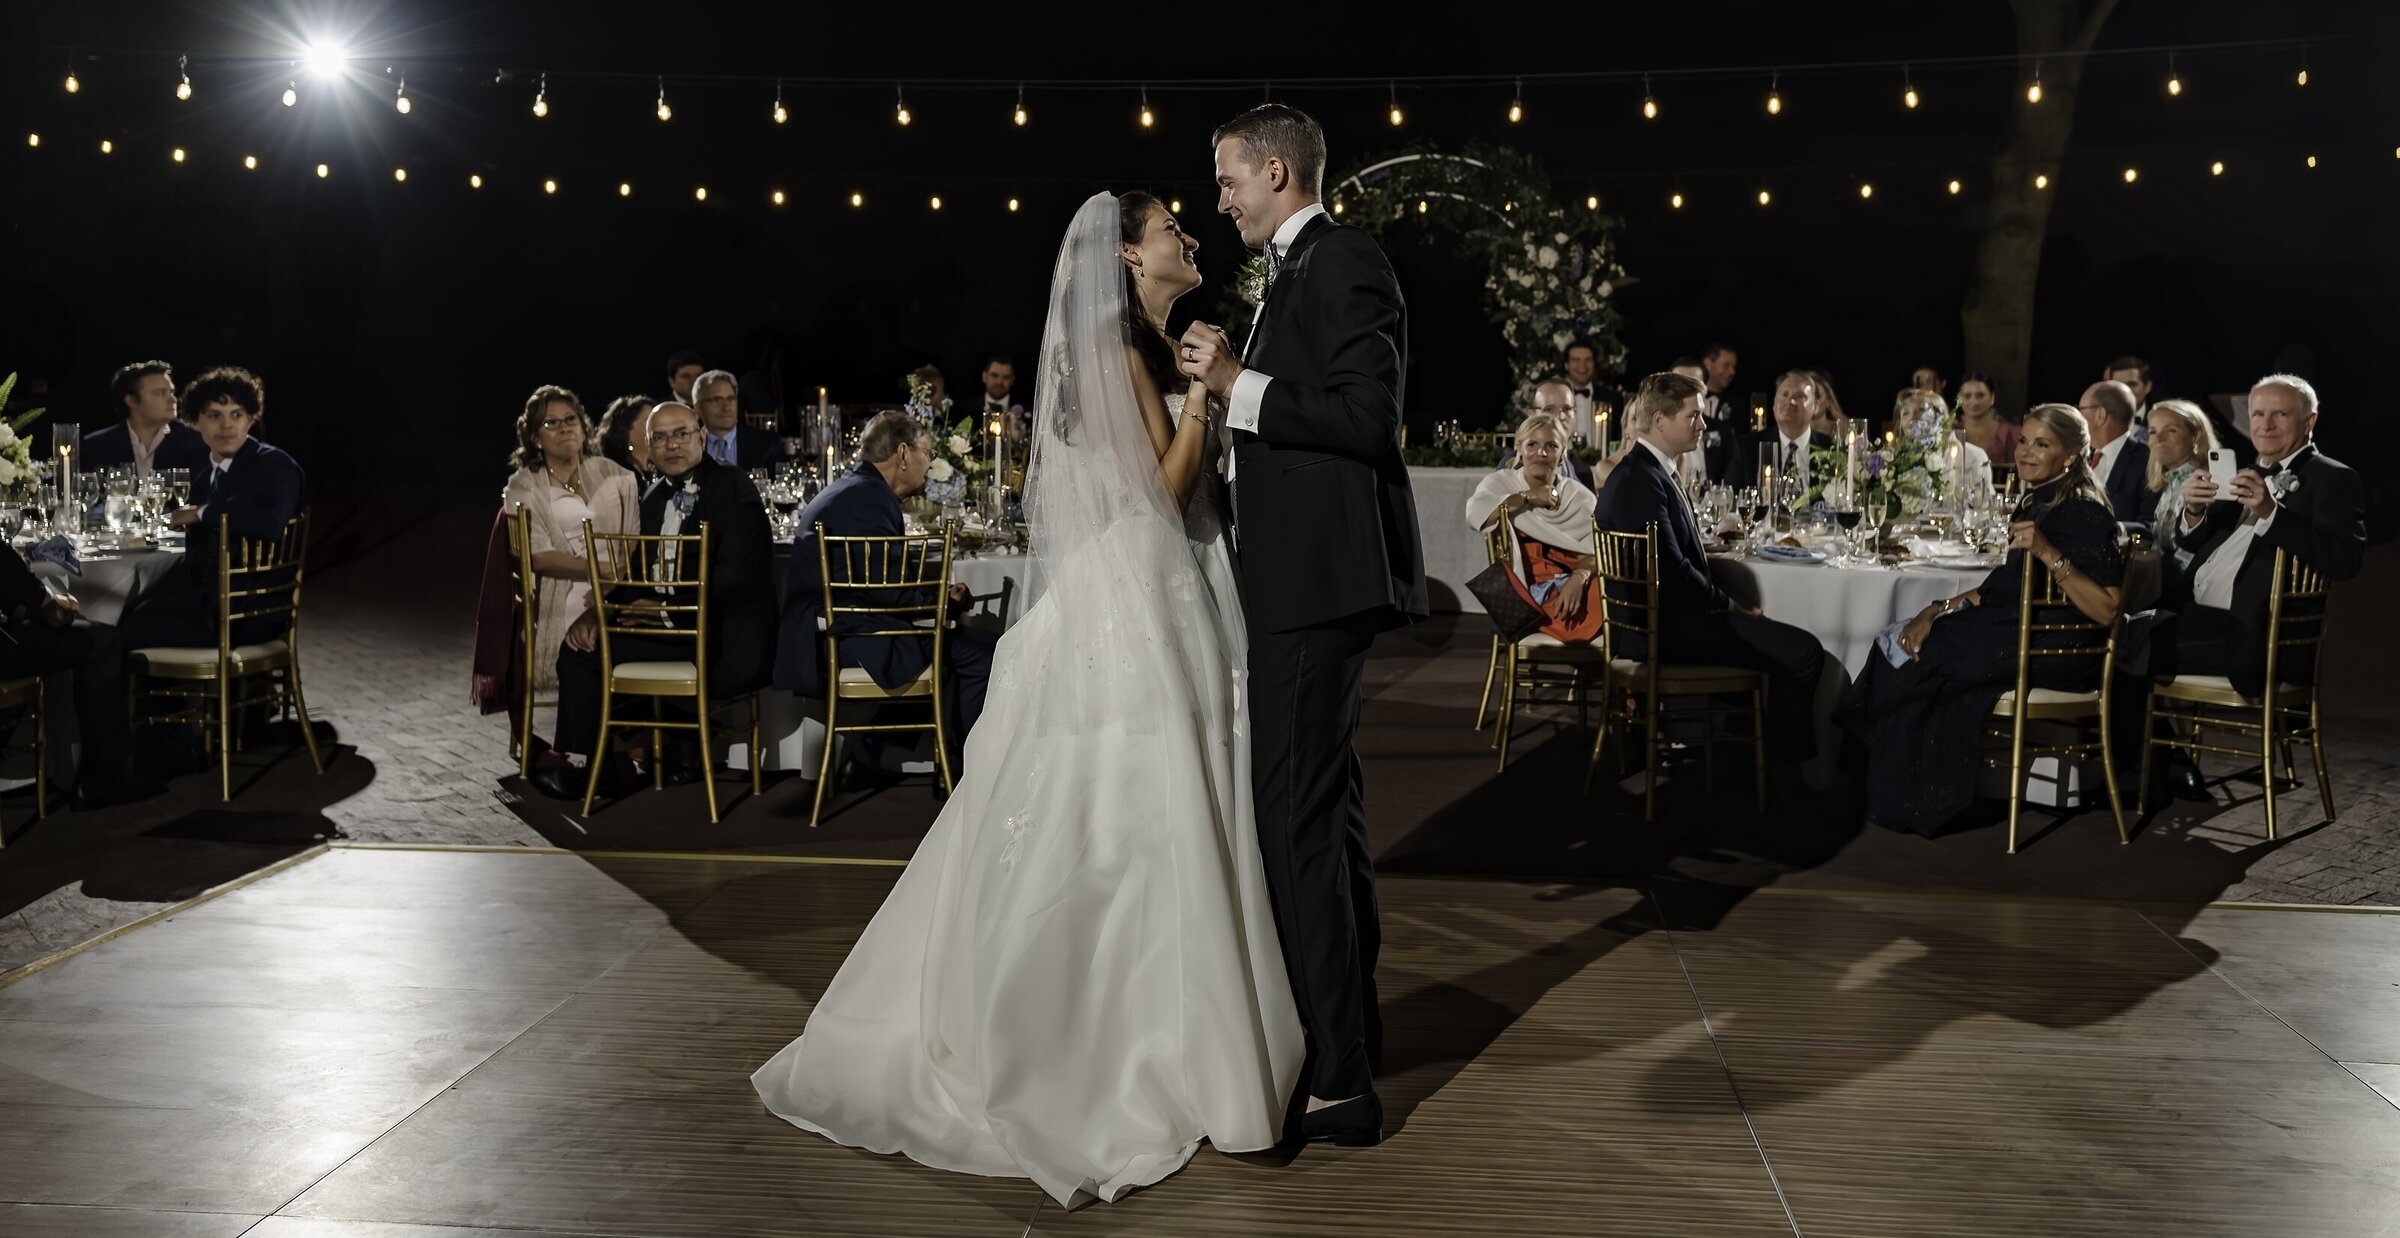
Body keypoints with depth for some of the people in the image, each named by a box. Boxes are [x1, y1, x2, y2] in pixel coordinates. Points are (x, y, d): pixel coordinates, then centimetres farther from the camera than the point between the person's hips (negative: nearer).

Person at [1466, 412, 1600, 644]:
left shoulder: (1580, 496, 13)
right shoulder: (1502, 482, 11)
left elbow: (1594, 550, -2)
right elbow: (1475, 514, -12)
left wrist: (1578, 579, -23)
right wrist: (1527, 498, -5)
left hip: (1574, 588, 0)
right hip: (1527, 590, 0)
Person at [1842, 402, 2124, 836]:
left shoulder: (2085, 514, -14)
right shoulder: (2034, 503, 13)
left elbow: (2106, 611, -22)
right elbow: (2003, 585, 17)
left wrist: (2047, 552, -29)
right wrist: (1939, 609, 3)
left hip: (2059, 650, -9)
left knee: (1918, 659, -11)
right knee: (1911, 643, -5)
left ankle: (1922, 804, 4)